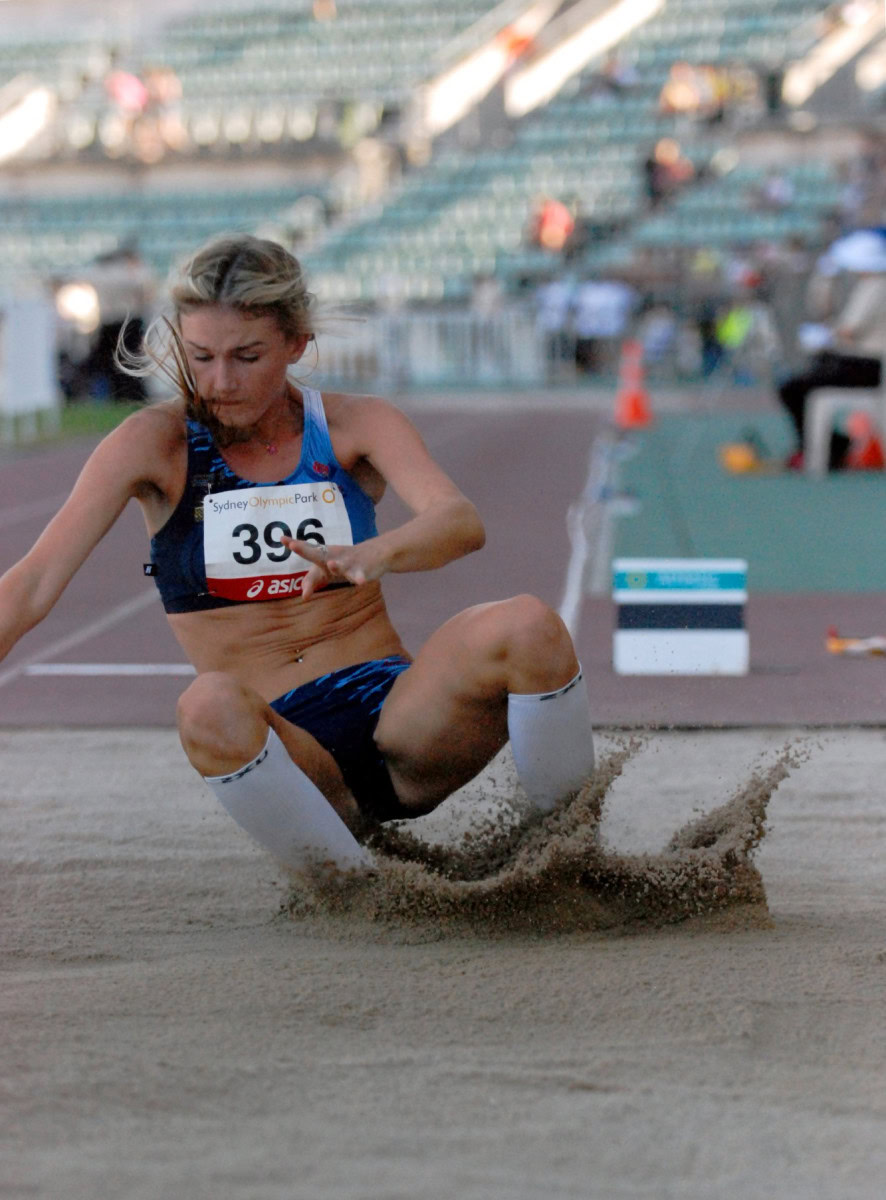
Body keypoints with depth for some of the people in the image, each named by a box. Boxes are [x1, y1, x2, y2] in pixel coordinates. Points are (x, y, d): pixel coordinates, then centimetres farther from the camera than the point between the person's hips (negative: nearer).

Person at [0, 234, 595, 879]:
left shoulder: (357, 425, 3)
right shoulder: (159, 443, 0)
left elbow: (462, 521, -17)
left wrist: (372, 557, -39)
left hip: (399, 717, 2)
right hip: (282, 748, -1)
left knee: (528, 625, -29)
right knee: (210, 706, -38)